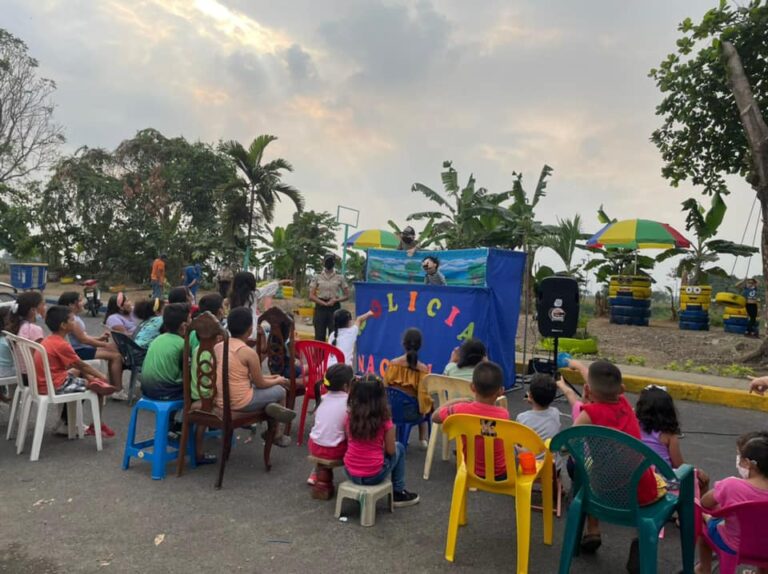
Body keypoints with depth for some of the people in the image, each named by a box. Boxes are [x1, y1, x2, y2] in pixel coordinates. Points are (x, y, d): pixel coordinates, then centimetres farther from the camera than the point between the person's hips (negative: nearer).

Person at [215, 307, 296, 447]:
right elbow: (260, 384, -7)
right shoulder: (249, 353, -18)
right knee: (280, 391, 17)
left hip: (219, 401, 7)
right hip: (240, 403, -7)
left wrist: (268, 377, 18)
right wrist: (278, 380, 14)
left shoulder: (218, 346, 2)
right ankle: (278, 435, 25)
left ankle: (269, 407, 10)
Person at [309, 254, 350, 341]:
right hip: (320, 308, 0)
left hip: (335, 308, 0)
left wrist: (336, 300, -11)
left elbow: (346, 296, 7)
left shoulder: (340, 278, 5)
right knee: (319, 336, 1)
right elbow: (311, 296, 0)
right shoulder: (317, 278, 5)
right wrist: (324, 303, -12)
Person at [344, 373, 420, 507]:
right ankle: (398, 493, 25)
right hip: (374, 475, -4)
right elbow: (390, 451, -5)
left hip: (351, 473, 4)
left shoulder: (351, 415, -3)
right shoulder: (384, 419, -13)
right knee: (399, 448, 20)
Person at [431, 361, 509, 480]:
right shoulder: (504, 414, -24)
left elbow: (435, 417, -3)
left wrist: (457, 401, 4)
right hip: (500, 475, -2)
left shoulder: (460, 410, -23)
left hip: (472, 472, 2)